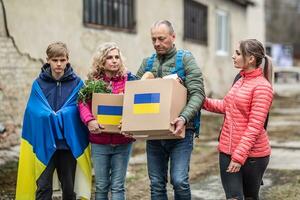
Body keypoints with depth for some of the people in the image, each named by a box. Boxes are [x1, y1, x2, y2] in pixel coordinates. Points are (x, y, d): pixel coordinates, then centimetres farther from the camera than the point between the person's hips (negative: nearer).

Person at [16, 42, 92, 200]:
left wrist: (57, 115, -15)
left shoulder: (77, 83, 1)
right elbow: (33, 112, -3)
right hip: (44, 143, 0)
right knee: (43, 187, 1)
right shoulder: (39, 84, 1)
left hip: (69, 143, 0)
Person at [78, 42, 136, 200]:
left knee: (117, 186, 2)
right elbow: (83, 104, -6)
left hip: (123, 142, -1)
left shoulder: (128, 79, 1)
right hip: (99, 142, 1)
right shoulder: (93, 82, 4)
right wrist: (89, 120, -25)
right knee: (101, 186, 10)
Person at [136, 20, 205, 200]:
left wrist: (184, 118, -26)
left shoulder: (186, 59, -2)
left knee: (179, 180, -11)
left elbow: (197, 94, -11)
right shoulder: (147, 63, 12)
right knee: (157, 183, 9)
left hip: (180, 131, -4)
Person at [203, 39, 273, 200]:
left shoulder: (262, 87, -14)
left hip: (252, 155, -6)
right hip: (227, 151, 6)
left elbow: (255, 126, -19)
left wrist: (239, 156, -21)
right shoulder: (240, 80, 10)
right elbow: (226, 106, 19)